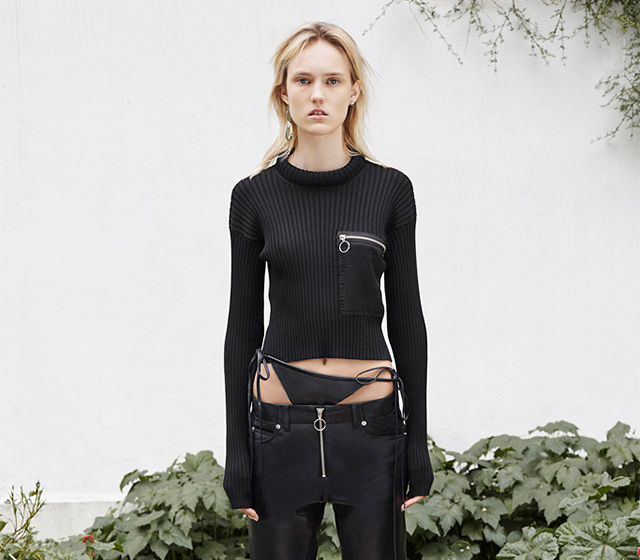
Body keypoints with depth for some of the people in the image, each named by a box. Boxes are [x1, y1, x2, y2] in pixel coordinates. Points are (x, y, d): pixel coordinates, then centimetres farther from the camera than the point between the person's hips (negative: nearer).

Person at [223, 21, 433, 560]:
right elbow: (243, 326, 4)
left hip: (371, 425, 0)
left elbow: (407, 318, 4)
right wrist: (236, 451, 1)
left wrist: (418, 440, 1)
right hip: (282, 427, 0)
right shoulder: (255, 195, 2)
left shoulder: (389, 189, 1)